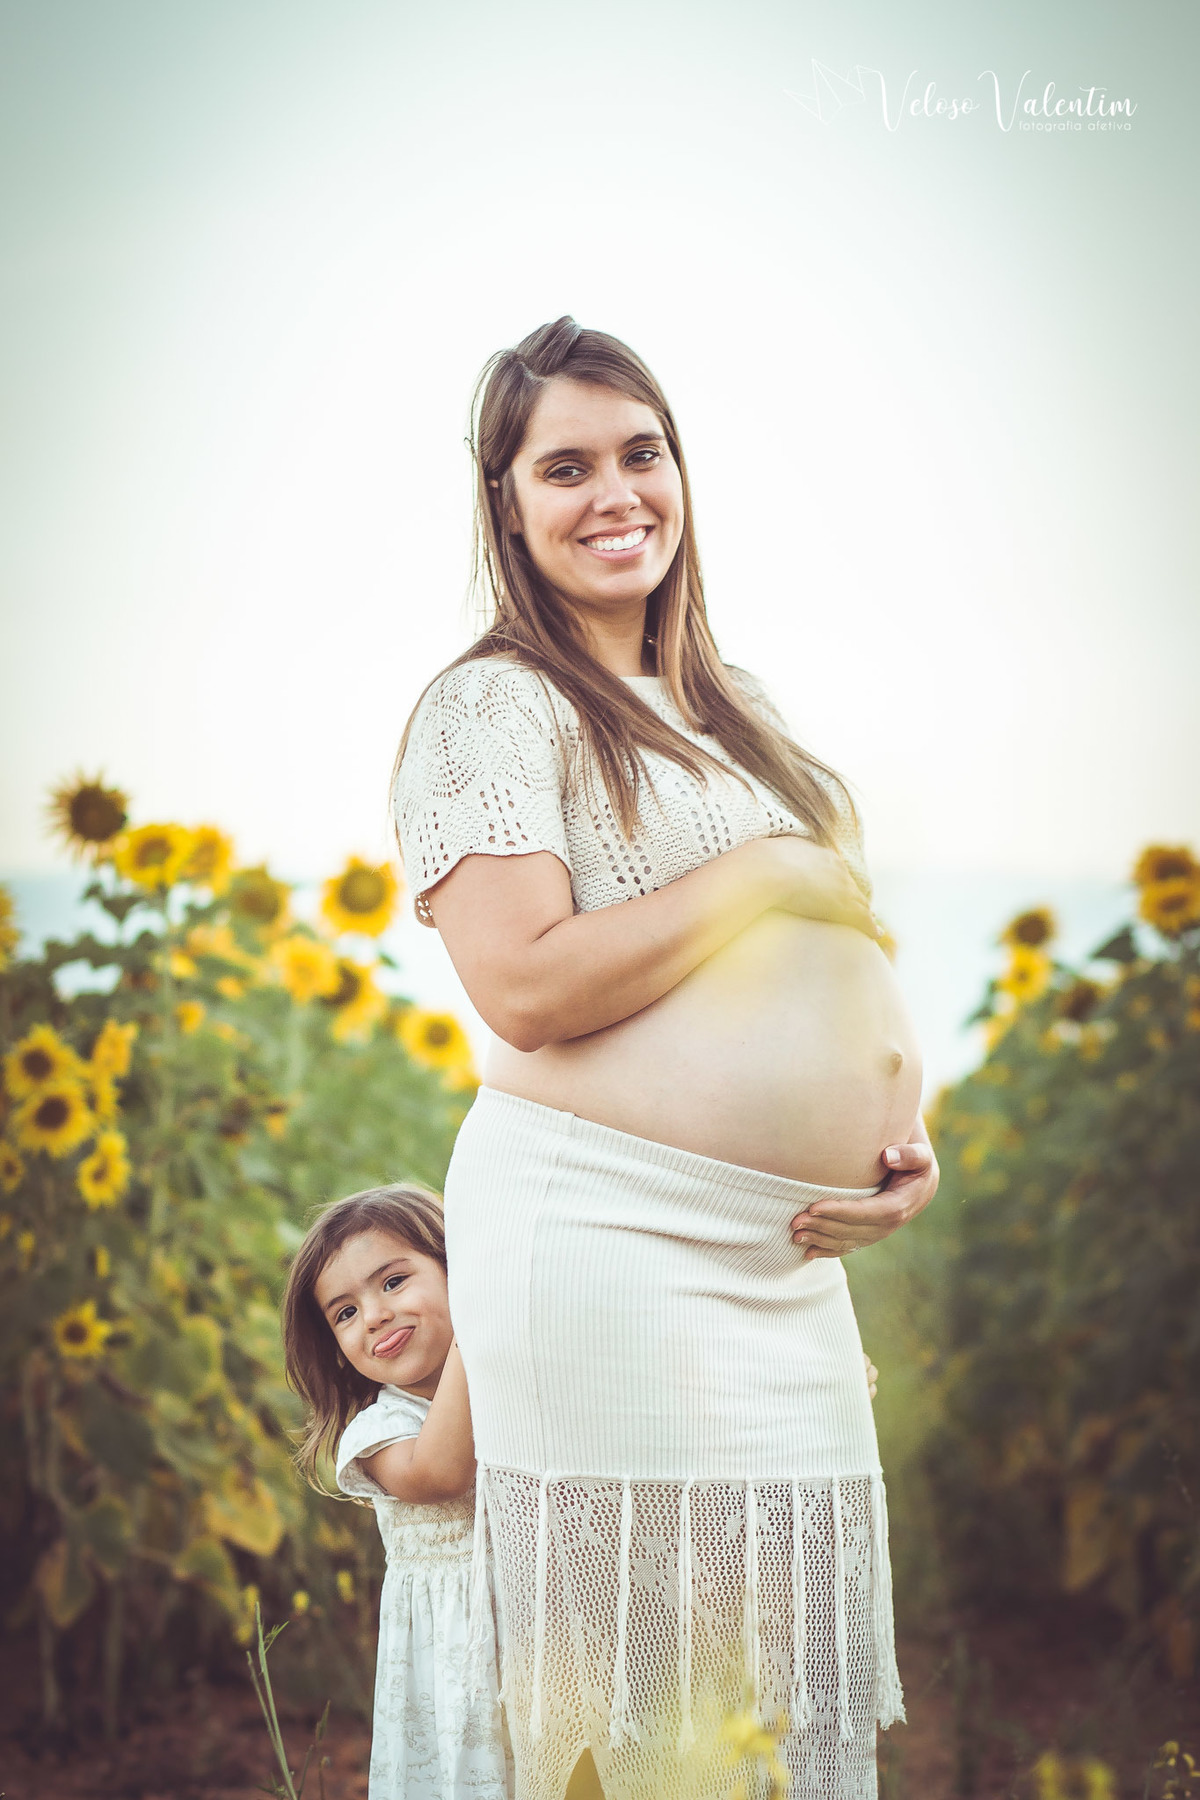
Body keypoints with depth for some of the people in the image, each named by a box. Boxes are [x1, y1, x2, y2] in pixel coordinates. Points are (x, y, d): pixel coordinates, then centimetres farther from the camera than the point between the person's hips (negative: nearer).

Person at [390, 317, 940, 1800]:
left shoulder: (735, 711, 19)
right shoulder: (494, 705, -4)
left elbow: (841, 952, 23)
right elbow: (526, 988, -17)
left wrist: (907, 1136, 4)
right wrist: (769, 875, -10)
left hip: (792, 1260, 8)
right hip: (600, 1239, -7)